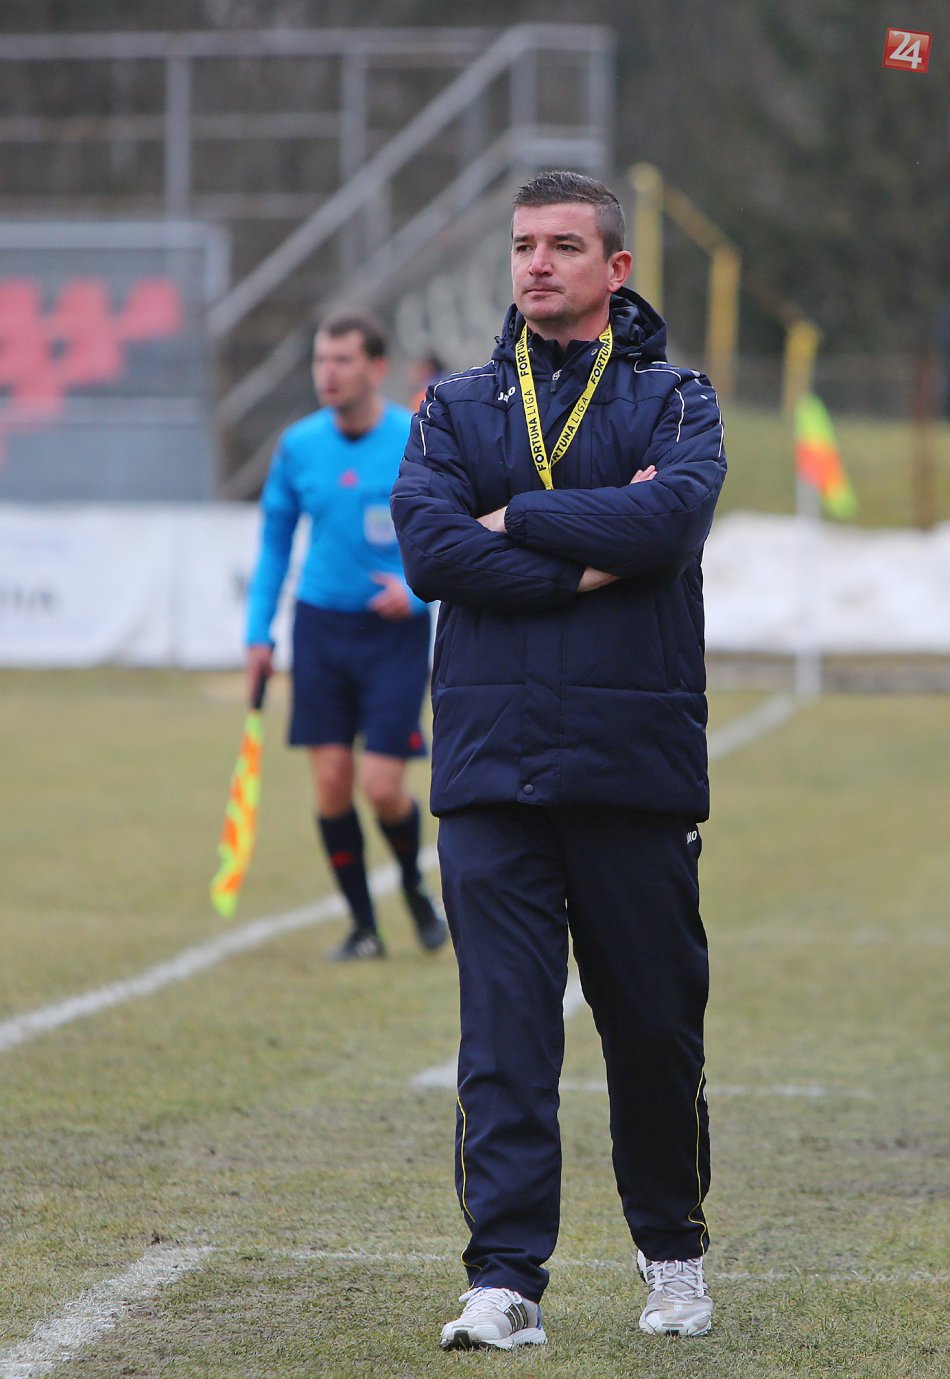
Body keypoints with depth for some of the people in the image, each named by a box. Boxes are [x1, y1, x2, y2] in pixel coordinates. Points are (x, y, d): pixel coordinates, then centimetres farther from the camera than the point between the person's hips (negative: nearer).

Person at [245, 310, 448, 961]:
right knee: (331, 781, -4)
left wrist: (419, 590, -19)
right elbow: (275, 541, 13)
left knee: (383, 786, -9)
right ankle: (363, 925, 9)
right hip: (321, 626, 3)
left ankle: (414, 884, 22)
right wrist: (259, 633, 8)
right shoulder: (299, 446, 2)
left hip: (395, 632, -3)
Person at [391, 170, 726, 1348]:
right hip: (491, 764, 1)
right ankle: (506, 1277, -8)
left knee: (655, 1021, 7)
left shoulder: (673, 400, 7)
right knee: (503, 1027, -6)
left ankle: (673, 1250, 25)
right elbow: (428, 548, -5)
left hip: (635, 762, -1)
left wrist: (513, 519, -8)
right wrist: (593, 556, -10)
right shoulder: (457, 409, 12)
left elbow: (673, 516, -14)